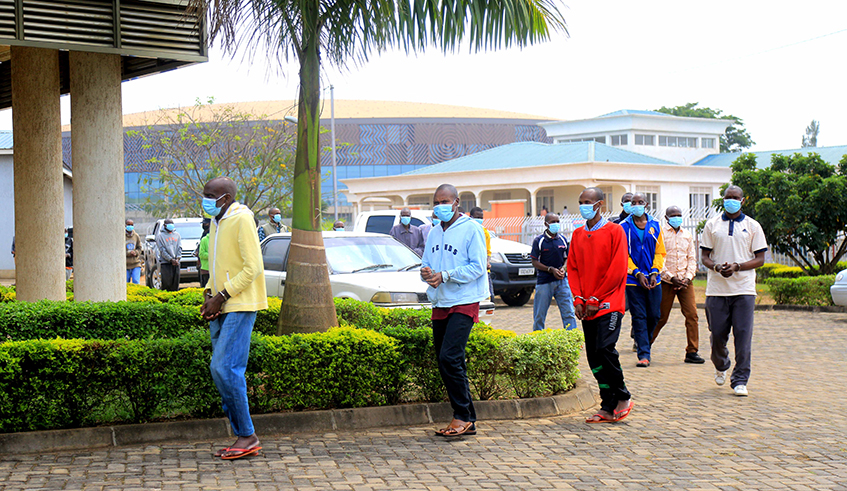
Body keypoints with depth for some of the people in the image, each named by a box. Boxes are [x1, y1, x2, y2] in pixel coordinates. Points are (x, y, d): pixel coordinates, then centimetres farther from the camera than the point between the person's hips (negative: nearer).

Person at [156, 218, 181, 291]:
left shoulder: (177, 234, 15)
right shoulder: (160, 236, 2)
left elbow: (180, 247, 11)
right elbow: (162, 250, -5)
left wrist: (177, 258, -5)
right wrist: (171, 259, -13)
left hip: (176, 262, 4)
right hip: (165, 262, -4)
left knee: (175, 282, 3)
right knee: (166, 282, -8)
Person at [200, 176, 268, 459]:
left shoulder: (241, 220, -10)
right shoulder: (216, 222, 17)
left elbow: (253, 268, -16)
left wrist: (221, 296, -15)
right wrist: (209, 294, 7)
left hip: (240, 305, -9)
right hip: (221, 308, 9)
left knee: (225, 368, -15)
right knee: (221, 370, 6)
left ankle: (248, 436, -7)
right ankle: (242, 437, 11)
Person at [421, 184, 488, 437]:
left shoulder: (471, 229, -4)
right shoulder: (434, 233, 18)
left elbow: (477, 267, -11)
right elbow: (425, 263, 19)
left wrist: (445, 276, -18)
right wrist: (425, 273, -5)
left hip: (463, 304, -8)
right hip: (439, 305, 8)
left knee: (449, 357, -19)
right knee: (446, 362, 7)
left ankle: (463, 416, -8)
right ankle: (468, 421, 14)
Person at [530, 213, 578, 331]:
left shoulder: (563, 239, 8)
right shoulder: (539, 241, -4)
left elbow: (567, 258, 16)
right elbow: (535, 262, -4)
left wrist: (563, 268, -5)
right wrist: (551, 269, -14)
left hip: (562, 281, 3)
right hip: (544, 281, -3)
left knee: (569, 312, -2)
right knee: (539, 315, 4)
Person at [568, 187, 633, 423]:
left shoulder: (614, 231, -3)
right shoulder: (577, 235, 14)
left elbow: (617, 270, -8)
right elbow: (572, 268, 13)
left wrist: (596, 299, -10)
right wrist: (578, 299, -2)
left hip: (608, 304, -6)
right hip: (587, 307, 6)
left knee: (605, 349, -18)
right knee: (594, 357, 3)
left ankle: (623, 397, 1)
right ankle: (608, 408, 10)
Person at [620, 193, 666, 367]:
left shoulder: (655, 226, 7)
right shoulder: (624, 227, 0)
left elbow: (660, 252, 8)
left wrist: (654, 272, -5)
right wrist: (637, 273, -11)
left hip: (653, 279, 3)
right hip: (633, 280, -3)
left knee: (654, 315, 4)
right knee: (639, 317, -3)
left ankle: (642, 338, 32)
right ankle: (644, 354, -1)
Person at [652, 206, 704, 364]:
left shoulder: (687, 235, 12)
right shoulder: (660, 233, -2)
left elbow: (692, 258, 13)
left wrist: (688, 277, -3)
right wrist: (671, 277, -13)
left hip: (685, 281, 4)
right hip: (666, 282, -4)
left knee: (692, 314, -6)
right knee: (661, 317, 1)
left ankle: (692, 352, -1)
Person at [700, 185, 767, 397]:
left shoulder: (753, 226, 7)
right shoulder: (712, 225, 10)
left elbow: (760, 259, 3)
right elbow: (704, 256, 9)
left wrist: (736, 266, -12)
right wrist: (716, 267, -12)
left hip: (744, 289, -1)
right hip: (717, 289, 1)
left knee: (743, 335, -6)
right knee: (717, 333, 4)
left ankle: (740, 380, 1)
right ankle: (721, 367, 33)